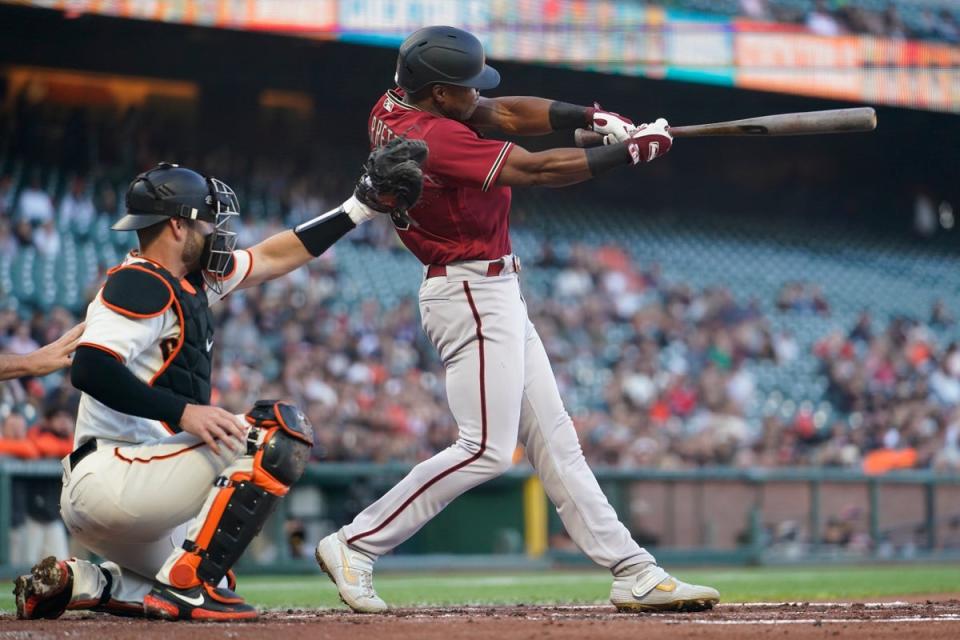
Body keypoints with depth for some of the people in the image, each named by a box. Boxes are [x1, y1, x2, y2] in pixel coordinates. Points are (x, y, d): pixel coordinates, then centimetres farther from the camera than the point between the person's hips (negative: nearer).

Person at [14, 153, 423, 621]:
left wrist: (360, 208, 24)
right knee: (282, 429, -14)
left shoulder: (190, 280, 17)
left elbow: (272, 258, 26)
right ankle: (188, 582, -16)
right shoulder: (141, 284, -13)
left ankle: (79, 582, 12)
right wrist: (183, 412, -30)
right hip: (112, 480, -10)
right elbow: (90, 369, -25)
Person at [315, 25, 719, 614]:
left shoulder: (397, 107, 4)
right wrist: (631, 150, -15)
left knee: (554, 438, 8)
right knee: (486, 449, -10)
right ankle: (355, 545, -3)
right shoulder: (437, 138, -24)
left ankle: (633, 572, 9)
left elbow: (508, 113, 6)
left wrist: (597, 118, -6)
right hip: (474, 295, -11)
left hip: (494, 294, 11)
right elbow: (538, 170, -23)